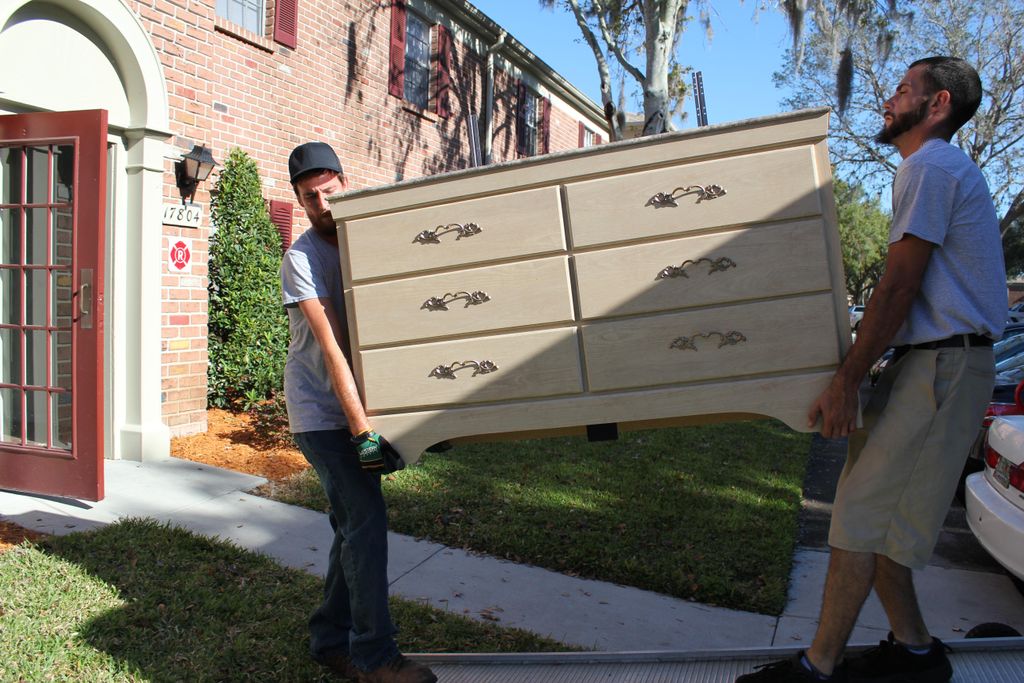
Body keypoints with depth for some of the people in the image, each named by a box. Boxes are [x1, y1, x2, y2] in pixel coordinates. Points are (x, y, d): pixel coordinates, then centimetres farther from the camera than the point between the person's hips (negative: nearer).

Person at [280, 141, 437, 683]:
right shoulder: (301, 259, -13)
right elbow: (332, 349, -22)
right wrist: (362, 430, -26)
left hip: (352, 406, 6)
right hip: (321, 413, -6)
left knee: (355, 526, 11)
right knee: (366, 523, -10)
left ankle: (330, 639, 25)